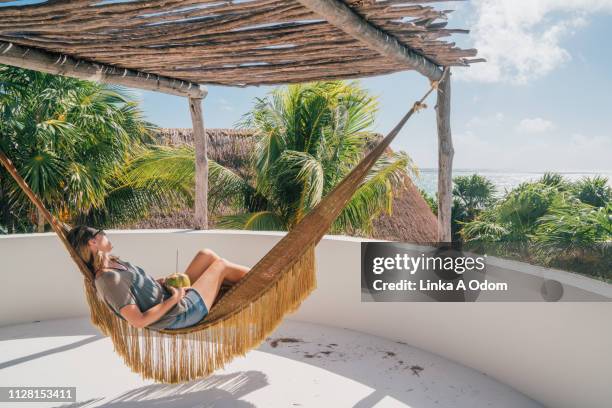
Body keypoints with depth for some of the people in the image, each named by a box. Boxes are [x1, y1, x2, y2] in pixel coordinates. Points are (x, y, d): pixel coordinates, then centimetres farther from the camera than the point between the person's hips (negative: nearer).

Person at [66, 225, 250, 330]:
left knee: (207, 254, 9)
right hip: (178, 314, -9)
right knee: (221, 265, 2)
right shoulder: (109, 279, -27)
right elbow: (138, 321, -30)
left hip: (174, 300, 9)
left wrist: (162, 281, 1)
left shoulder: (112, 262, 1)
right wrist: (174, 298, -23)